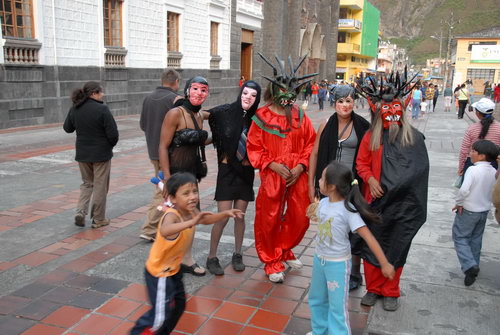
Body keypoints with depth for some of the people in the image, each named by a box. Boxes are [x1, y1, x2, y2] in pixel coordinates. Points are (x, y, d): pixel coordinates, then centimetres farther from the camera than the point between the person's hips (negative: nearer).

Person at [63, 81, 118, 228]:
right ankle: (98, 219, 15)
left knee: (87, 183, 22)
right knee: (100, 186, 7)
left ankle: (81, 211, 5)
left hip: (82, 153, 5)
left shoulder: (74, 109, 0)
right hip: (101, 153, -5)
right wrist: (111, 145, 2)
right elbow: (113, 133, -17)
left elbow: (67, 128, 13)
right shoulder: (102, 109, -18)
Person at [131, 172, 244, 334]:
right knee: (162, 313, -1)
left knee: (179, 305, 21)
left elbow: (206, 219, 14)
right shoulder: (172, 215, -32)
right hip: (159, 272, -8)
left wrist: (225, 213, 0)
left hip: (174, 269, 8)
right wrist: (191, 222, -65)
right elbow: (164, 230, -56)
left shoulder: (191, 211, -8)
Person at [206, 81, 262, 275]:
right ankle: (212, 257, 14)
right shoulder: (224, 112, -11)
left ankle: (237, 255, 29)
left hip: (246, 172, 3)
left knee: (240, 216, 11)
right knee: (223, 217, -4)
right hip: (227, 170, -3)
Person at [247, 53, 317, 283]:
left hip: (298, 177, 3)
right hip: (271, 177, -3)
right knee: (270, 220, 4)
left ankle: (284, 250, 37)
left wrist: (301, 166, -8)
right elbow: (254, 148, -4)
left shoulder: (300, 116, 4)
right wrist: (274, 165, -15)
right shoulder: (261, 117, -4)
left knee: (300, 218, 10)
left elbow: (310, 143, 6)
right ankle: (272, 262, 25)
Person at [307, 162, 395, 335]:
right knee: (316, 299, 22)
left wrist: (385, 264, -25)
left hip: (338, 264, -7)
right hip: (319, 259, 7)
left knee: (337, 306, 2)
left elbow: (369, 238, -25)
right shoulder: (323, 203, -5)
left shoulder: (348, 210, -25)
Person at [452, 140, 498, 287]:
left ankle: (470, 265, -9)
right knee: (476, 239, 20)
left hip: (468, 210, -6)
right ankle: (473, 266, 30)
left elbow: (464, 190, -31)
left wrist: (458, 203, -16)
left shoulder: (473, 170, -23)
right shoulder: (494, 172, -2)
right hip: (485, 210, 7)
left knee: (459, 237, 5)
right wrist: (486, 202, 15)